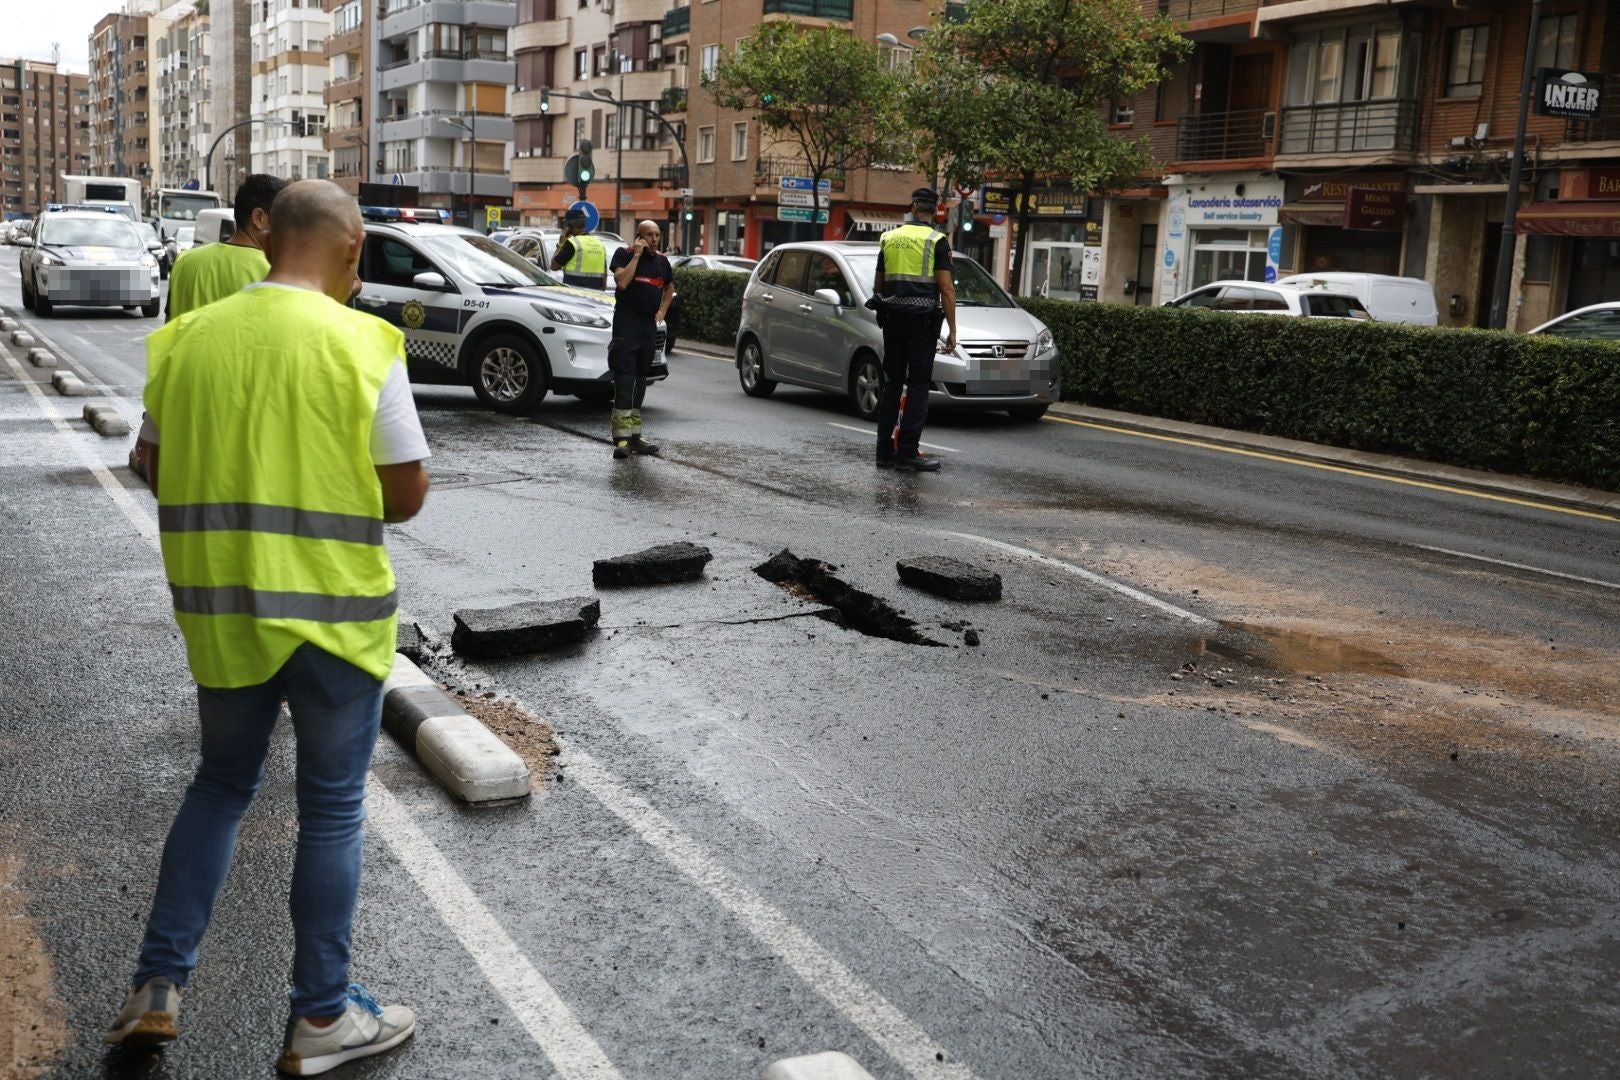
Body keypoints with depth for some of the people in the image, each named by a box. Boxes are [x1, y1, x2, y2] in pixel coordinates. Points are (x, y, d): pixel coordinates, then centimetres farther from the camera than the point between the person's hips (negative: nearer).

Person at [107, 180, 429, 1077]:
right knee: (331, 807, 10)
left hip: (217, 607, 4)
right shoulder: (360, 345, -13)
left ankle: (157, 986, 23)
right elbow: (406, 494, -9)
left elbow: (159, 474, 9)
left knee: (221, 782, 23)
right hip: (332, 613, -4)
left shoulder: (188, 339, 1)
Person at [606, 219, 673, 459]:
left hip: (649, 325, 6)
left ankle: (634, 435, 16)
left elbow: (669, 288, 30)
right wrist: (636, 255, -15)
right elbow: (622, 282, -19)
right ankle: (622, 438, -17)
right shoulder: (624, 254, -3)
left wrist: (662, 311, 14)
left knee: (640, 379, 10)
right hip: (626, 322, -6)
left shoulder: (661, 261, 14)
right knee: (624, 378, -12)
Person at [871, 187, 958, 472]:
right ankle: (908, 452, -7)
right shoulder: (937, 241, -5)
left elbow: (878, 286, 17)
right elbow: (947, 289, -10)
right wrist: (953, 330, -7)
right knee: (918, 385, -2)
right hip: (922, 319, -5)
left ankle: (885, 451, 9)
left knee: (891, 383, 9)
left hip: (892, 318, 5)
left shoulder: (889, 238, 10)